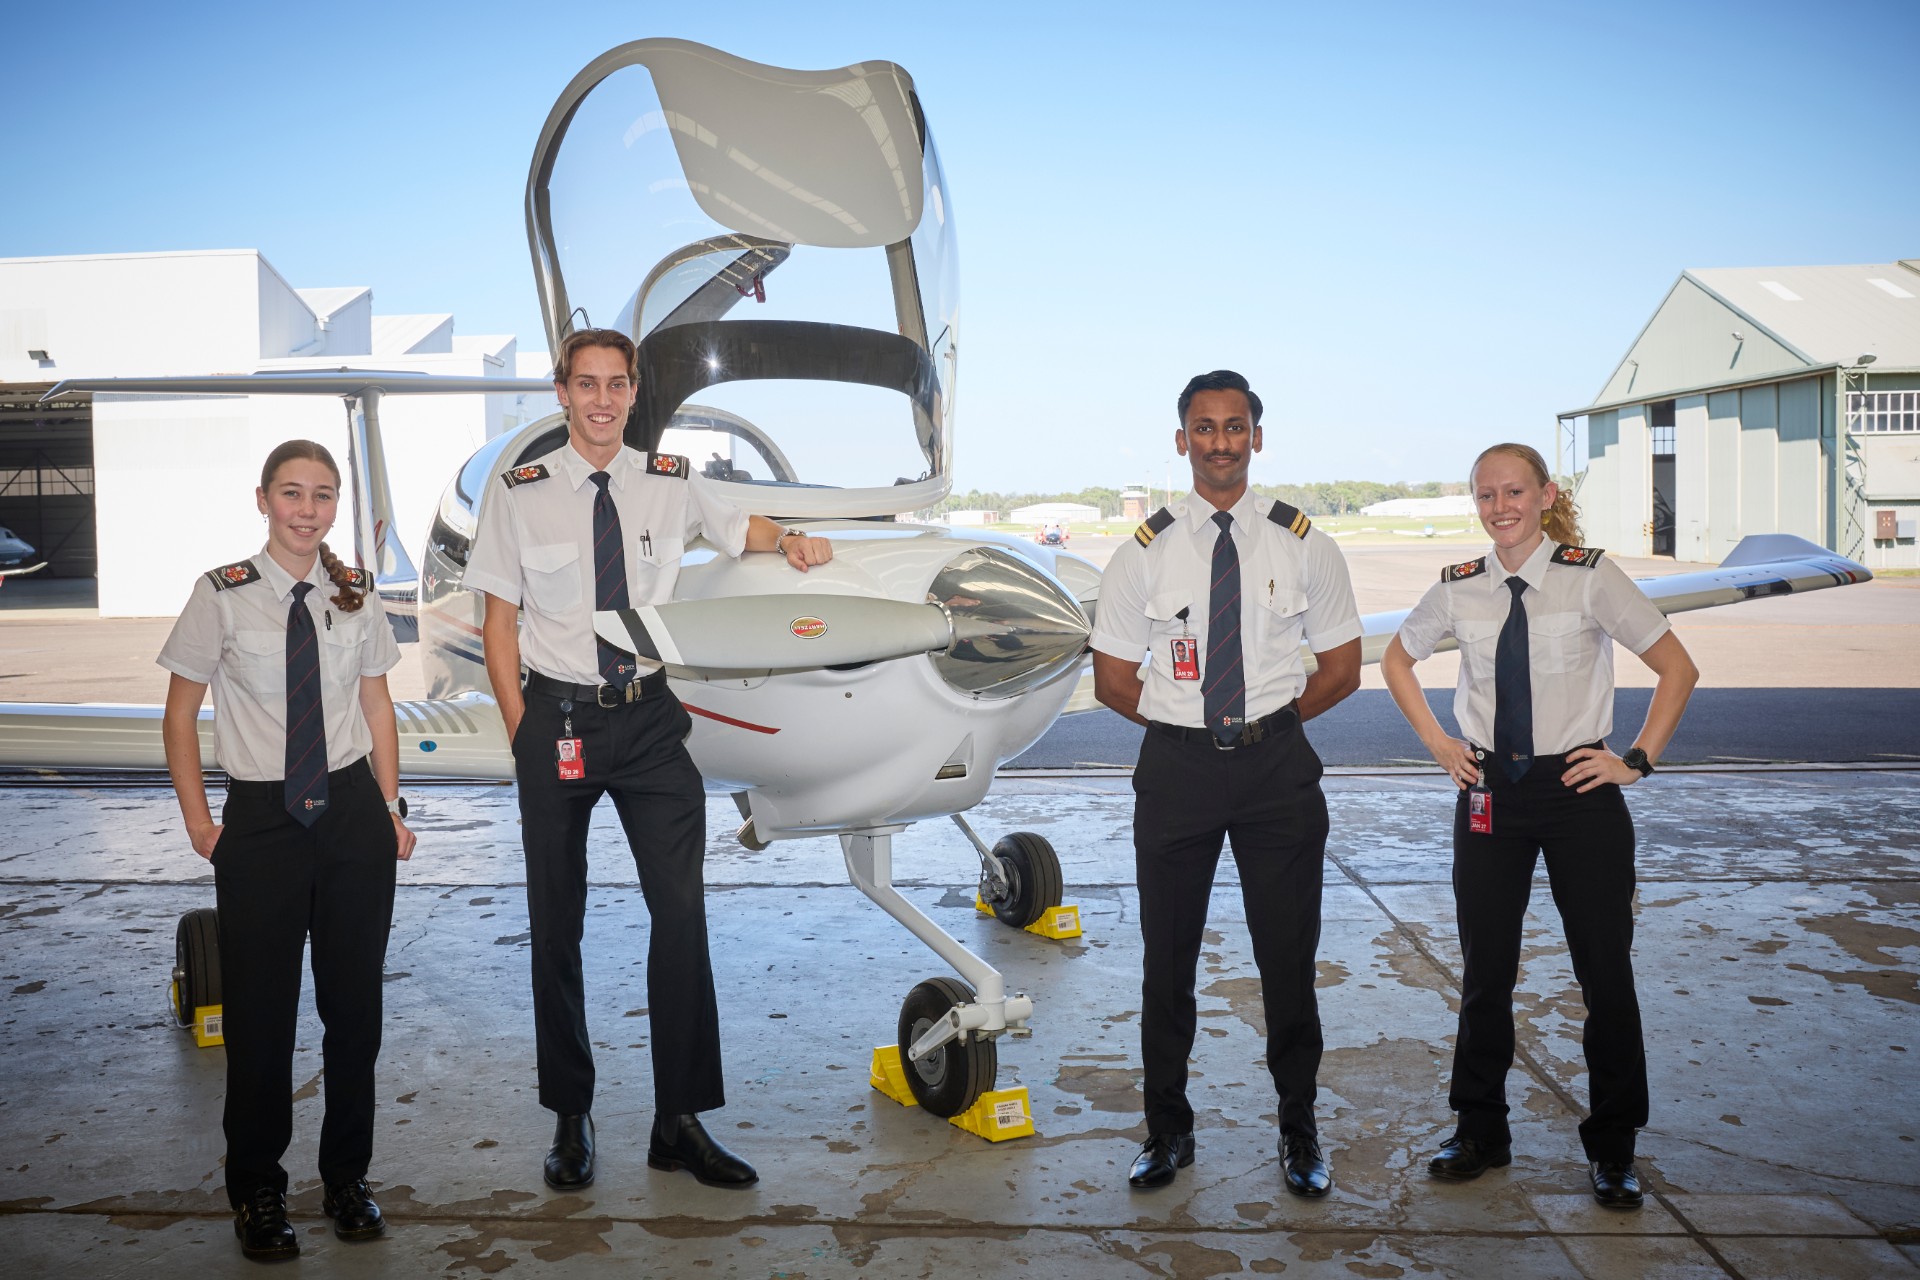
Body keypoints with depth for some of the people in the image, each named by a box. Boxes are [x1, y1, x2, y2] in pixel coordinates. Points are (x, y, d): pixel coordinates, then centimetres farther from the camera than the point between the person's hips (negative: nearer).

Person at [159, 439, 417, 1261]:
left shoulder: (354, 598, 3)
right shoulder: (224, 595, -6)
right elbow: (179, 714, 1)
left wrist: (392, 808, 5)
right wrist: (199, 822, -2)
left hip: (353, 814, 2)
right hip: (260, 818, -2)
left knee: (355, 1001, 9)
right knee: (260, 1010, 7)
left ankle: (347, 1176, 28)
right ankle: (255, 1190, 28)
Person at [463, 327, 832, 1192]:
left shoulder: (671, 484, 5)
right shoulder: (520, 494, -1)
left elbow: (740, 528, 24)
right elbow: (498, 622, 1)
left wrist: (792, 543, 3)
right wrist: (522, 732, -5)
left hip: (650, 718, 1)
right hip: (556, 716, -1)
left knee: (682, 910, -3)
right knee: (555, 924, 7)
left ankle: (680, 1122, 9)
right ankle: (570, 1116, 24)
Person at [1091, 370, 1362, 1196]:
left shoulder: (1303, 545, 2)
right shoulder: (1145, 552, 1)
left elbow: (1341, 668, 7)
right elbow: (1113, 680, 5)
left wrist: (1267, 723, 1)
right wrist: (1190, 725, 0)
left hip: (1277, 765, 0)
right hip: (1175, 766, 0)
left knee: (1288, 955, 7)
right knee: (1168, 958, 8)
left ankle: (1299, 1132, 25)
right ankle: (1168, 1130, 24)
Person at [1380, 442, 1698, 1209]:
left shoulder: (1590, 578, -8)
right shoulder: (1458, 590, 0)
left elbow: (1678, 668, -3)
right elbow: (1396, 661, 17)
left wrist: (1638, 759, -6)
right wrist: (1437, 743, 9)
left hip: (1579, 789, -2)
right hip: (1489, 793, 3)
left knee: (1606, 973, 5)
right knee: (1485, 973, 10)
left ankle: (1612, 1150, 23)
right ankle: (1480, 1132, 27)